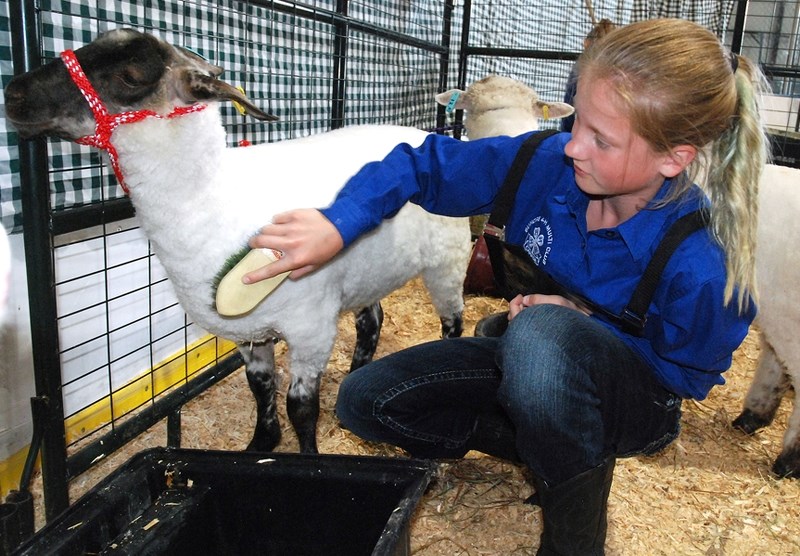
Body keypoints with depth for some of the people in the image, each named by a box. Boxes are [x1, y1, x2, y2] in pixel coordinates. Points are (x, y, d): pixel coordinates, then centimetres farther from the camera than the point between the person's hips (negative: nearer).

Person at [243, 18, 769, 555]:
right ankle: (548, 451, 3)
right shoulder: (548, 161, -20)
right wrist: (338, 223, -29)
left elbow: (688, 373, -13)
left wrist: (584, 323, -24)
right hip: (534, 364, 5)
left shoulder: (699, 266, -31)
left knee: (542, 333, -42)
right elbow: (430, 165, -13)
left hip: (638, 400, -5)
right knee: (363, 400, -5)